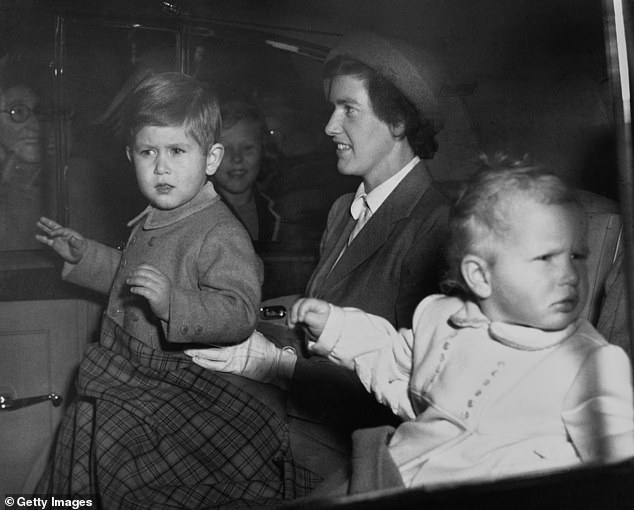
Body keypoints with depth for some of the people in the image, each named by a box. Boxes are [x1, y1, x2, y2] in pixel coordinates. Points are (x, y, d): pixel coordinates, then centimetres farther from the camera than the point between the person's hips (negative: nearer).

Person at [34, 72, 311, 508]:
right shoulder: (153, 221, 9)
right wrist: (84, 255, 24)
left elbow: (239, 313, -30)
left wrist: (171, 302, -40)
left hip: (173, 385, -9)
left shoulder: (222, 235, -21)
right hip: (121, 371, 9)